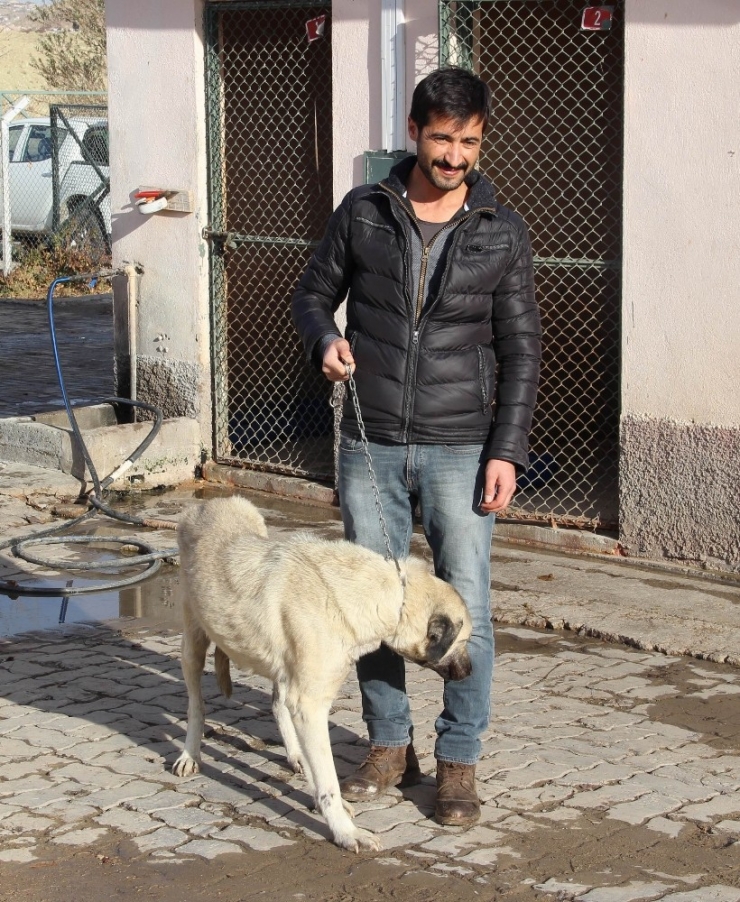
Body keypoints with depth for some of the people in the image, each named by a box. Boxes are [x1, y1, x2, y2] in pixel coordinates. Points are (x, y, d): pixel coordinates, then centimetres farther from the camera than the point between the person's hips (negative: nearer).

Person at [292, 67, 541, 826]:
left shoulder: (502, 233, -2)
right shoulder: (362, 213, 1)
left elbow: (520, 351, 0)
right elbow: (314, 293, 12)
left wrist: (507, 451, -8)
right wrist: (325, 340, -11)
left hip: (460, 449, -2)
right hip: (370, 448, 2)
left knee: (465, 608, -2)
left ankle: (458, 762, 12)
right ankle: (389, 747, 24)